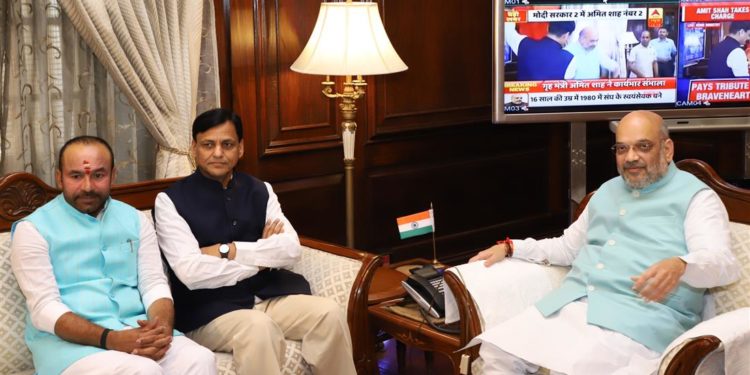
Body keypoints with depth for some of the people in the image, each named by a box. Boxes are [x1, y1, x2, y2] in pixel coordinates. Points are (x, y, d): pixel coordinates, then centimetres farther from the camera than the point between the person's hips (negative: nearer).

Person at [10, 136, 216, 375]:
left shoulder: (135, 220, 14)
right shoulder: (33, 229, 1)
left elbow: (154, 283, 7)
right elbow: (44, 309, -8)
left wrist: (162, 326, -16)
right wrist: (109, 338, -23)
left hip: (137, 330, 4)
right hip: (69, 340, -4)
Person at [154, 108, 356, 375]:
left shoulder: (260, 191, 12)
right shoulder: (171, 200, -2)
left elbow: (291, 250, -1)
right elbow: (190, 272, -14)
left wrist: (228, 250, -11)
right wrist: (262, 257, -8)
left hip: (268, 296, 5)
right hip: (208, 311, -4)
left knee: (330, 313, -21)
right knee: (259, 327, -35)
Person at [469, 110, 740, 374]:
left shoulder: (695, 197, 3)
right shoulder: (607, 191, 26)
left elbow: (722, 263, -13)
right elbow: (567, 247, 36)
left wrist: (680, 265, -36)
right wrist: (510, 248, 24)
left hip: (641, 317, -6)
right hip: (570, 304, 7)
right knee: (497, 351, -14)